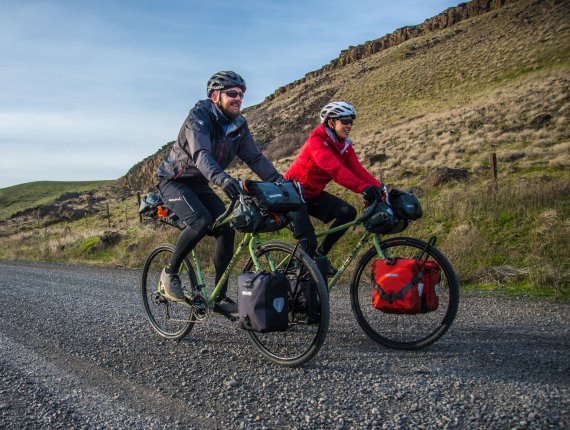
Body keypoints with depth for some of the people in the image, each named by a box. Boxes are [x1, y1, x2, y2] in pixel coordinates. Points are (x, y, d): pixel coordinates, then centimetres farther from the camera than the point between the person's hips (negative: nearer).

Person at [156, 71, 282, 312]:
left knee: (226, 231, -10)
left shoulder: (239, 125, -3)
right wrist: (221, 178, -58)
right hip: (173, 181, -6)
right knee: (201, 221, -31)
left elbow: (255, 157, -7)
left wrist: (279, 180, -23)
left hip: (199, 184, 6)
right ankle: (169, 273, -8)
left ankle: (221, 298, 0)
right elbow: (201, 155, -39)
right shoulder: (199, 116, -23)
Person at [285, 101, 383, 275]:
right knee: (309, 242, -18)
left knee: (348, 212, -12)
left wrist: (380, 190, -26)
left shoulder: (345, 146, 0)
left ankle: (321, 253, 4)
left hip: (313, 195, 7)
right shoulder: (316, 140, -23)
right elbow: (334, 168, -38)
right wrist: (362, 187, -49)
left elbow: (358, 170, -11)